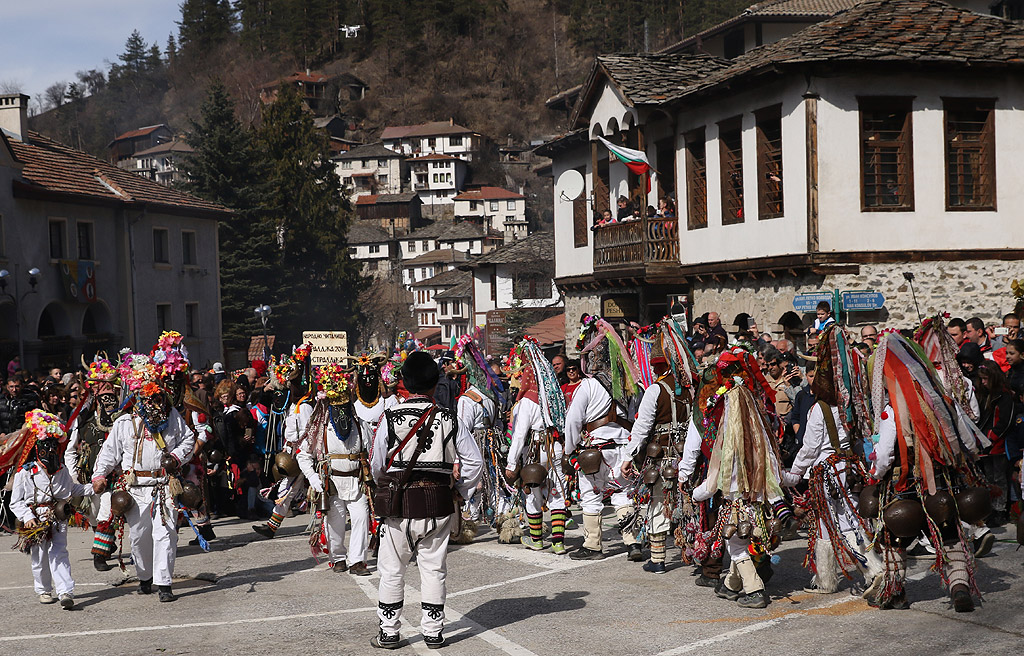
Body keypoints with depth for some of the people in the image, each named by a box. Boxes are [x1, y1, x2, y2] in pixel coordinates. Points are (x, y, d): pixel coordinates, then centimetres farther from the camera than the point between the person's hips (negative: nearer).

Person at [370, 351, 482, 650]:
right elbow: (474, 461, -1)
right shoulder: (449, 420, -4)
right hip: (439, 503, 1)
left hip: (400, 503, -1)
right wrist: (459, 491, 12)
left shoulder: (390, 418, -7)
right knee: (434, 568, 11)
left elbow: (376, 467, 0)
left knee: (392, 570, 10)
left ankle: (388, 632, 15)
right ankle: (433, 632, 16)